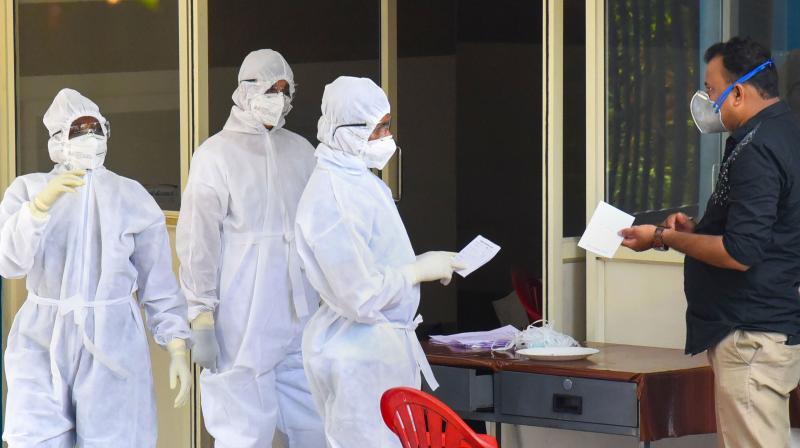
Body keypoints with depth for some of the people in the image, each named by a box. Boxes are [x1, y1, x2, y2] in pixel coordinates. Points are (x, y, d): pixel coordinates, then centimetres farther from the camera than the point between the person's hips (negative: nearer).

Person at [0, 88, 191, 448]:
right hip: (43, 342, 0)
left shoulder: (133, 199, 3)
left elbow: (158, 283, 4)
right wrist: (41, 204, -25)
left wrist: (178, 349, -3)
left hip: (112, 345, 0)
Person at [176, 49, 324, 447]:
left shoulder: (301, 151, 12)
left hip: (301, 321, 5)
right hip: (243, 324, -5)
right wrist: (201, 319, -9)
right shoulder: (216, 155, -3)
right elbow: (197, 243, -6)